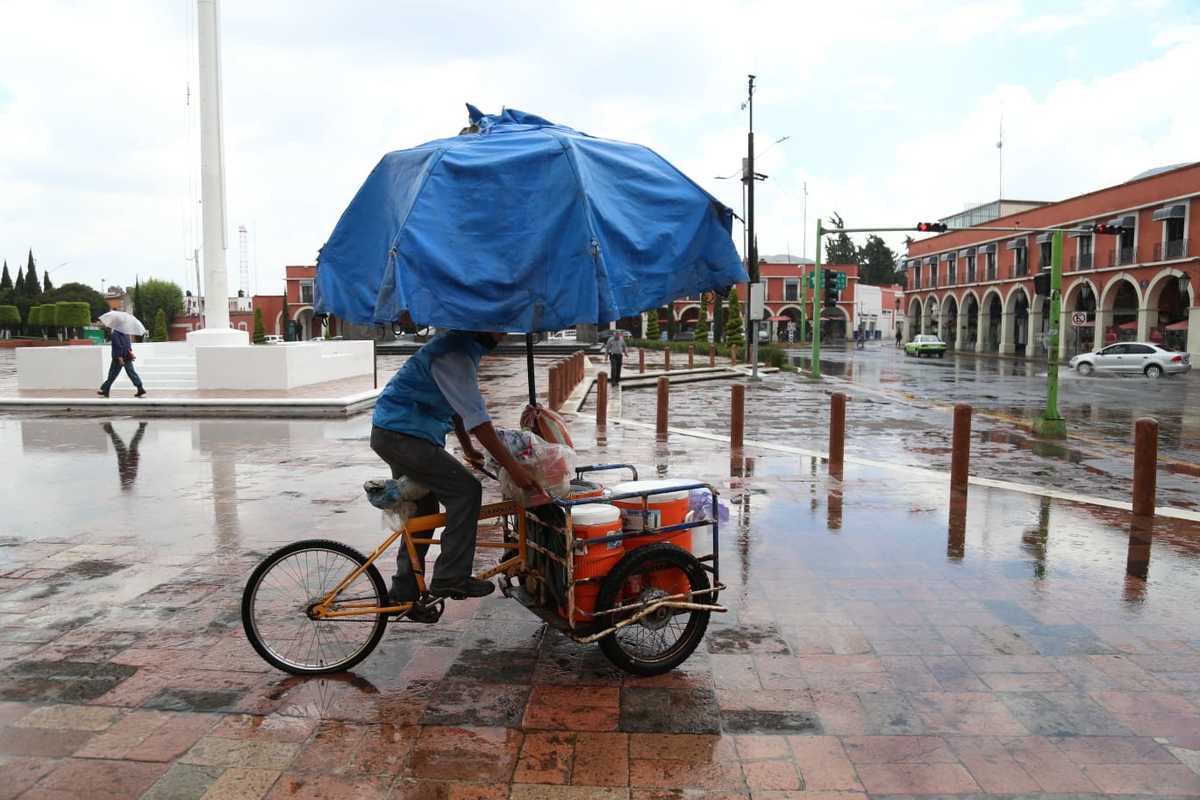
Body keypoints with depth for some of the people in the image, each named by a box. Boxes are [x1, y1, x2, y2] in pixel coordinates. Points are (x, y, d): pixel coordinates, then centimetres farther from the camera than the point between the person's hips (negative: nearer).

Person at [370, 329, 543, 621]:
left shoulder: (464, 347, 12)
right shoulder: (454, 355, -22)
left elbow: (458, 404, 23)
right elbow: (476, 417, -27)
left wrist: (468, 449, 30)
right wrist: (512, 466, -25)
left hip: (393, 433, 11)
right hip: (403, 435, -11)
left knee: (422, 511, 16)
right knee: (466, 490, -13)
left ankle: (403, 592, 25)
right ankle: (450, 578, -7)